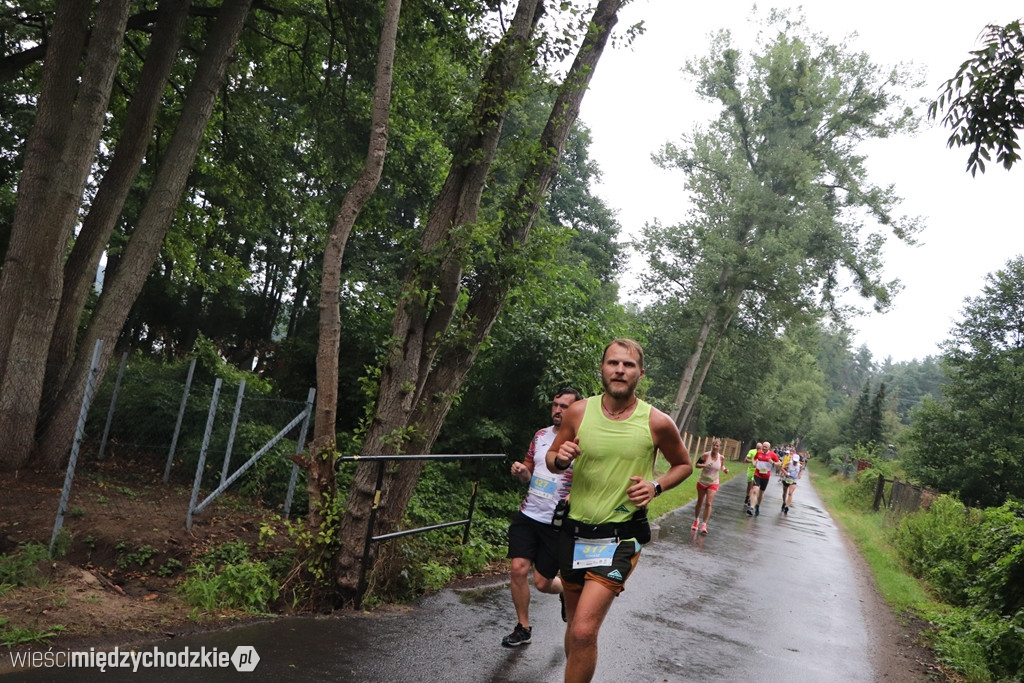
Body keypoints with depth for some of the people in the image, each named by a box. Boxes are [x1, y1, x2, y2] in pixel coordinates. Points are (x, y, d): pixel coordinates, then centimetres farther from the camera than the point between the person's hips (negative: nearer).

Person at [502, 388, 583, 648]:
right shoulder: (541, 435, 7)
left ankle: (567, 590, 40)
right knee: (518, 569, -6)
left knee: (542, 582, 5)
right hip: (528, 515, 4)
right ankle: (523, 628, 14)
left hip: (557, 523, -4)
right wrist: (521, 471, -5)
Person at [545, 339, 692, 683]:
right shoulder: (579, 412, -4)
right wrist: (560, 459, -15)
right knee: (575, 625, 18)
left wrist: (656, 486, -10)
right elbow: (552, 458, 9)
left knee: (584, 631, -16)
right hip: (574, 533, 4)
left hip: (620, 538, -3)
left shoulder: (657, 422, -9)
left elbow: (683, 465, 9)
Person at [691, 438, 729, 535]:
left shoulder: (721, 457, -7)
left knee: (708, 503, -13)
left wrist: (724, 469, -9)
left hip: (713, 483, 0)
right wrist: (704, 465, -26)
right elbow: (697, 464, -7)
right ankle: (696, 520, 36)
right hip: (702, 482, 0)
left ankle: (704, 525, -7)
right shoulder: (706, 455, -13)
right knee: (700, 502, 13)